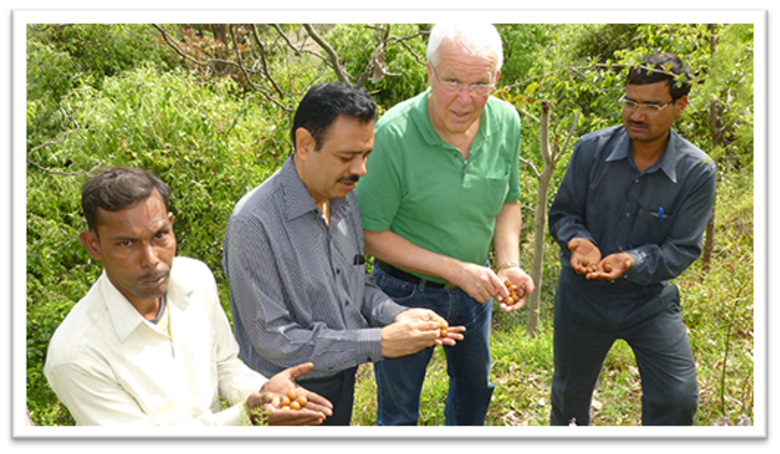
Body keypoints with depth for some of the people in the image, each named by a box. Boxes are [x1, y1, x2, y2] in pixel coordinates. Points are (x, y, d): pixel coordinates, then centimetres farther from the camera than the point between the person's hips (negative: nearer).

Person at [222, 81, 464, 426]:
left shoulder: (344, 197, -3)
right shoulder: (253, 224, -28)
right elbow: (272, 339, -26)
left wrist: (397, 315, -11)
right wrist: (379, 343, -27)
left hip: (343, 379, 6)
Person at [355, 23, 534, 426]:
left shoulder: (506, 122, -13)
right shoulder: (394, 135, -29)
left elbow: (508, 201, 3)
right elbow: (370, 234, -22)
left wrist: (509, 264, -13)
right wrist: (453, 269, -27)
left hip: (472, 286, 5)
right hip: (406, 290, -5)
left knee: (474, 384, 31)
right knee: (398, 407, 17)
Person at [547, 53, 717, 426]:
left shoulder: (697, 172, -16)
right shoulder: (592, 149, -13)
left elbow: (682, 249, -14)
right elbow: (562, 213, -4)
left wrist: (631, 263, -33)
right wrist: (579, 242, -27)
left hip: (650, 300, -1)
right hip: (582, 296, 1)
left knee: (678, 401, -4)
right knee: (570, 396, 19)